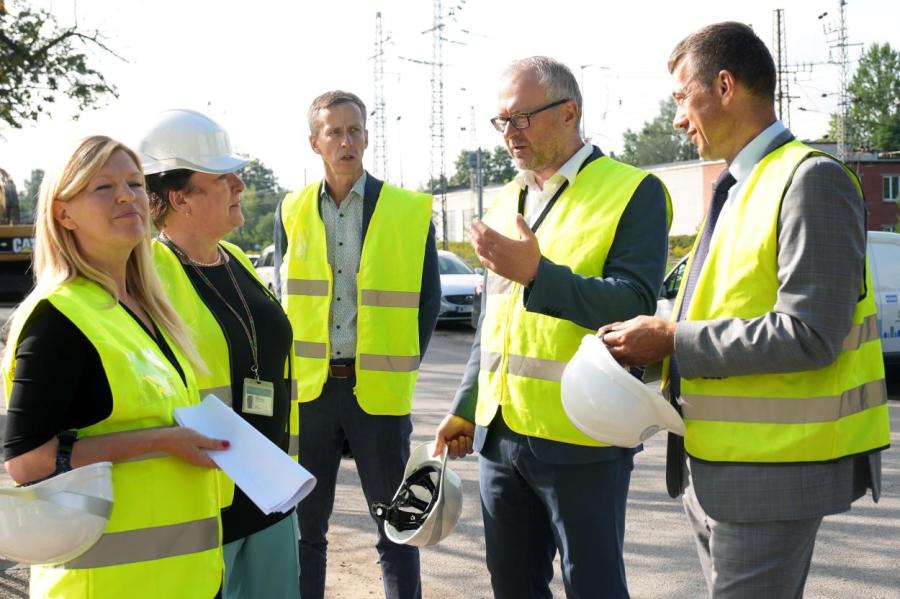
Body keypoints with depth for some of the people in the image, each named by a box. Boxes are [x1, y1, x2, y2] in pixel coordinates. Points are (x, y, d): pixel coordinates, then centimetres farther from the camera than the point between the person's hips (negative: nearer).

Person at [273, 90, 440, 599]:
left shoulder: (411, 211, -2)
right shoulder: (291, 213, 6)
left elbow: (429, 299, 4)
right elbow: (284, 299, 13)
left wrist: (402, 366, -2)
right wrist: (294, 367, 3)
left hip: (378, 389, -2)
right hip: (308, 386, 2)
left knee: (396, 529, 8)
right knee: (303, 528, 11)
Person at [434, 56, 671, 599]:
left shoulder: (634, 192, -7)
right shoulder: (509, 198, 15)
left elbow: (634, 305, -19)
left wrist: (537, 272, -30)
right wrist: (466, 408, 21)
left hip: (582, 439, -7)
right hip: (499, 432, 7)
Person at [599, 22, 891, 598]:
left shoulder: (811, 180, -14)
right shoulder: (735, 189, 14)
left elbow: (810, 334, -23)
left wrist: (673, 340, -18)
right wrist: (652, 345, 4)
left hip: (768, 470, -9)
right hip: (711, 463, 9)